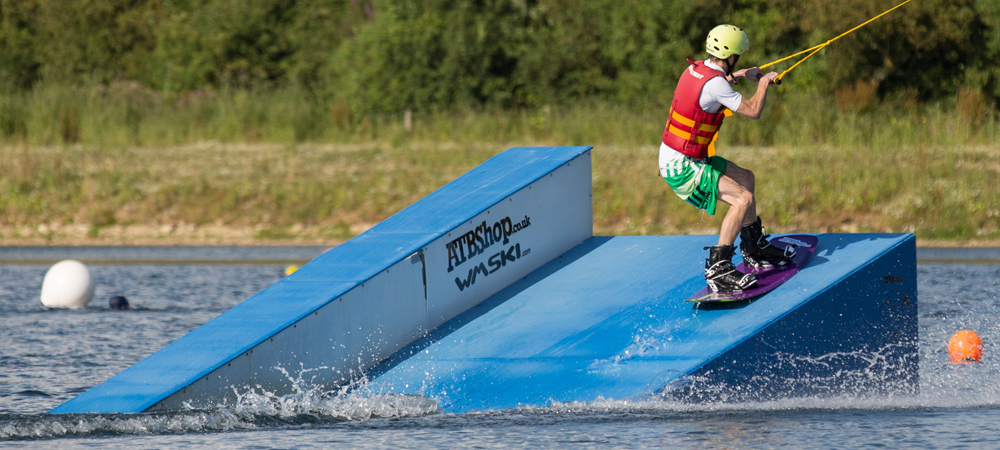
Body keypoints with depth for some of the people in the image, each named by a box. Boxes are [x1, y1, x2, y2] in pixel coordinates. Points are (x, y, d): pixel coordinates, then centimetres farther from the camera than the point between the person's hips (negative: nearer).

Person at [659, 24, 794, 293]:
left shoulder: (695, 69, 6)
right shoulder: (715, 82, -24)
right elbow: (753, 111, -19)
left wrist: (738, 75, 29)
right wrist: (764, 83, -1)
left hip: (678, 158, 10)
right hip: (680, 167, -10)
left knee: (746, 178, 22)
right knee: (743, 198, -19)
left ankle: (754, 248, 34)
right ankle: (717, 268, -19)